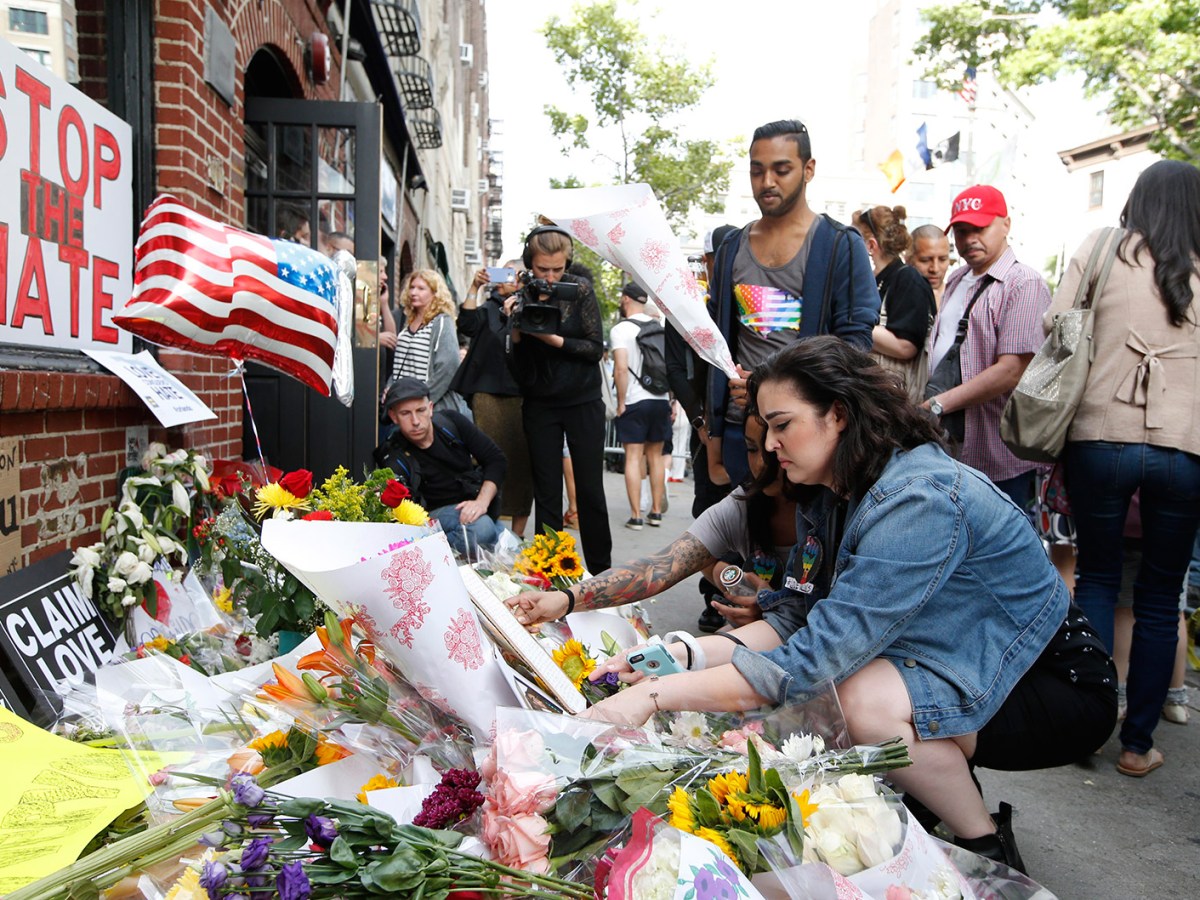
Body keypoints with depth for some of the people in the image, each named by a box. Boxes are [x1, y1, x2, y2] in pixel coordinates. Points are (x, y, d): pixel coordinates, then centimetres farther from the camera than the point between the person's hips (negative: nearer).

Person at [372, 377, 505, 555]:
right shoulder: (394, 458, -14)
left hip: (472, 504, 5)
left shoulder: (452, 422, -6)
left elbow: (495, 459, -3)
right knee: (481, 528, -35)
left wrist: (482, 502, -18)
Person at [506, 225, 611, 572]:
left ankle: (600, 568, 12)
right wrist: (516, 331, -19)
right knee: (547, 492, 2)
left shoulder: (580, 291, -4)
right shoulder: (521, 299, -1)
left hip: (583, 402, -1)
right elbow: (517, 370, -2)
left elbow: (596, 348, -8)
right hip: (540, 406, 1)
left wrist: (554, 339, -21)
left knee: (590, 489, 1)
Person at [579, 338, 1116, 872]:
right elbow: (799, 620, -2)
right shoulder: (831, 495, -2)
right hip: (961, 668, 8)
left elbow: (819, 657, -34)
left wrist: (655, 697, -33)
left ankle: (989, 850, -2)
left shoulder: (921, 500, -31)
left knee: (865, 699, -30)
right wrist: (681, 654, -16)